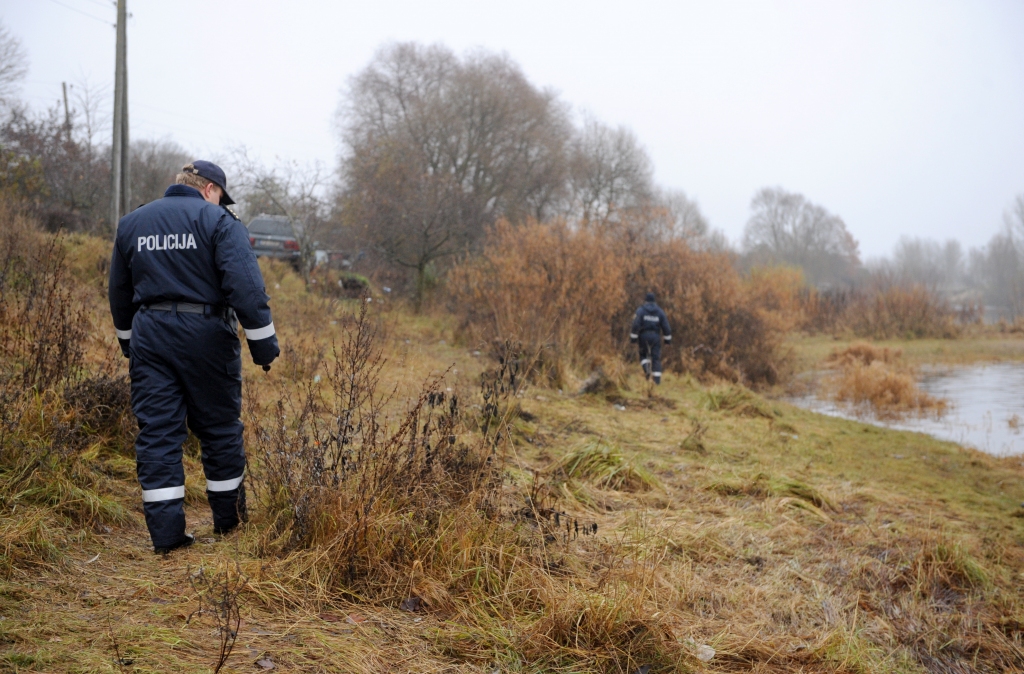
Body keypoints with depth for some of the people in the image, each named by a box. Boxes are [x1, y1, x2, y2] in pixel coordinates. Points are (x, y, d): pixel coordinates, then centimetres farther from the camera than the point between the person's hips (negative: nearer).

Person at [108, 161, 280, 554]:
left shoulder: (130, 224, 14)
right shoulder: (218, 220, -4)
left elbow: (119, 294, 21)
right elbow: (246, 286, -14)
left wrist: (129, 344, 31)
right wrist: (263, 344, -10)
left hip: (149, 336, 4)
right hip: (205, 333, -4)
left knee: (156, 433, 4)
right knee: (219, 429, 9)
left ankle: (166, 533, 1)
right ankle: (229, 522, 20)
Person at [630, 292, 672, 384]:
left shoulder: (640, 310, -3)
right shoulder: (660, 311, 5)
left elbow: (636, 325, -12)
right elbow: (666, 326, 3)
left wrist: (633, 338, -8)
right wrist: (668, 339, 10)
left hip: (644, 336, -1)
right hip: (656, 336, 1)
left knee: (643, 355, 17)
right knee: (656, 358, 3)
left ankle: (647, 370, -10)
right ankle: (657, 379, -5)